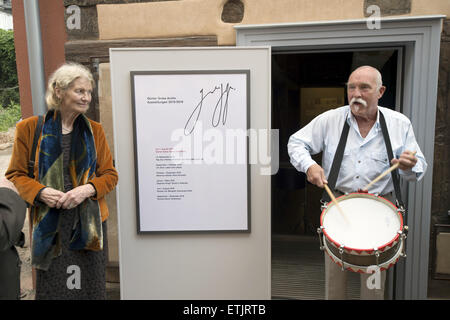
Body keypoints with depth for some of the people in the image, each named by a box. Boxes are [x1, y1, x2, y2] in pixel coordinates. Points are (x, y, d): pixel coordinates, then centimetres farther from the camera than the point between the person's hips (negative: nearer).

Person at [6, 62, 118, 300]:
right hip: (48, 225, -1)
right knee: (52, 288, 7)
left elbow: (110, 174, 6)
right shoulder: (29, 128, 0)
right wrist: (40, 192, -13)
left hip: (88, 223, 2)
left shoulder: (94, 130, 5)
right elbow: (16, 173, 6)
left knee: (91, 286, 9)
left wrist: (87, 189, -13)